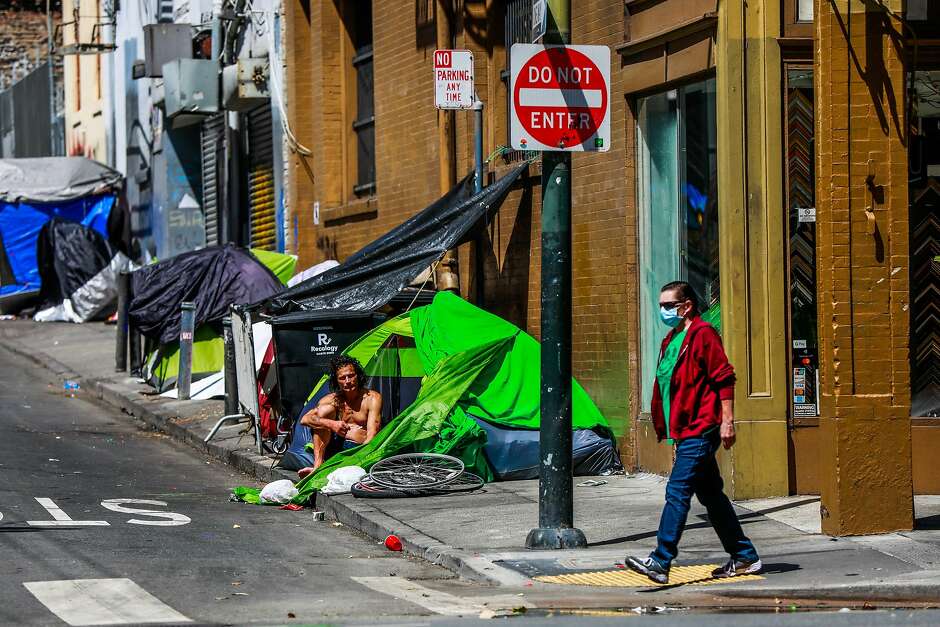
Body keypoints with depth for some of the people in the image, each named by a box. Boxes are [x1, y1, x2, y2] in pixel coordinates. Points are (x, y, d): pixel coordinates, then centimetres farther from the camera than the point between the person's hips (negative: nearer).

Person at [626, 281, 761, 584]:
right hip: (687, 432, 10)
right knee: (711, 495, 13)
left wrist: (727, 421, -19)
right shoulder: (671, 339, 19)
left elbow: (725, 377, -14)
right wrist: (665, 427, 23)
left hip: (699, 431, -10)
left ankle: (660, 562, -19)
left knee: (677, 492, -15)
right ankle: (745, 558, 20)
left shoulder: (703, 334, -9)